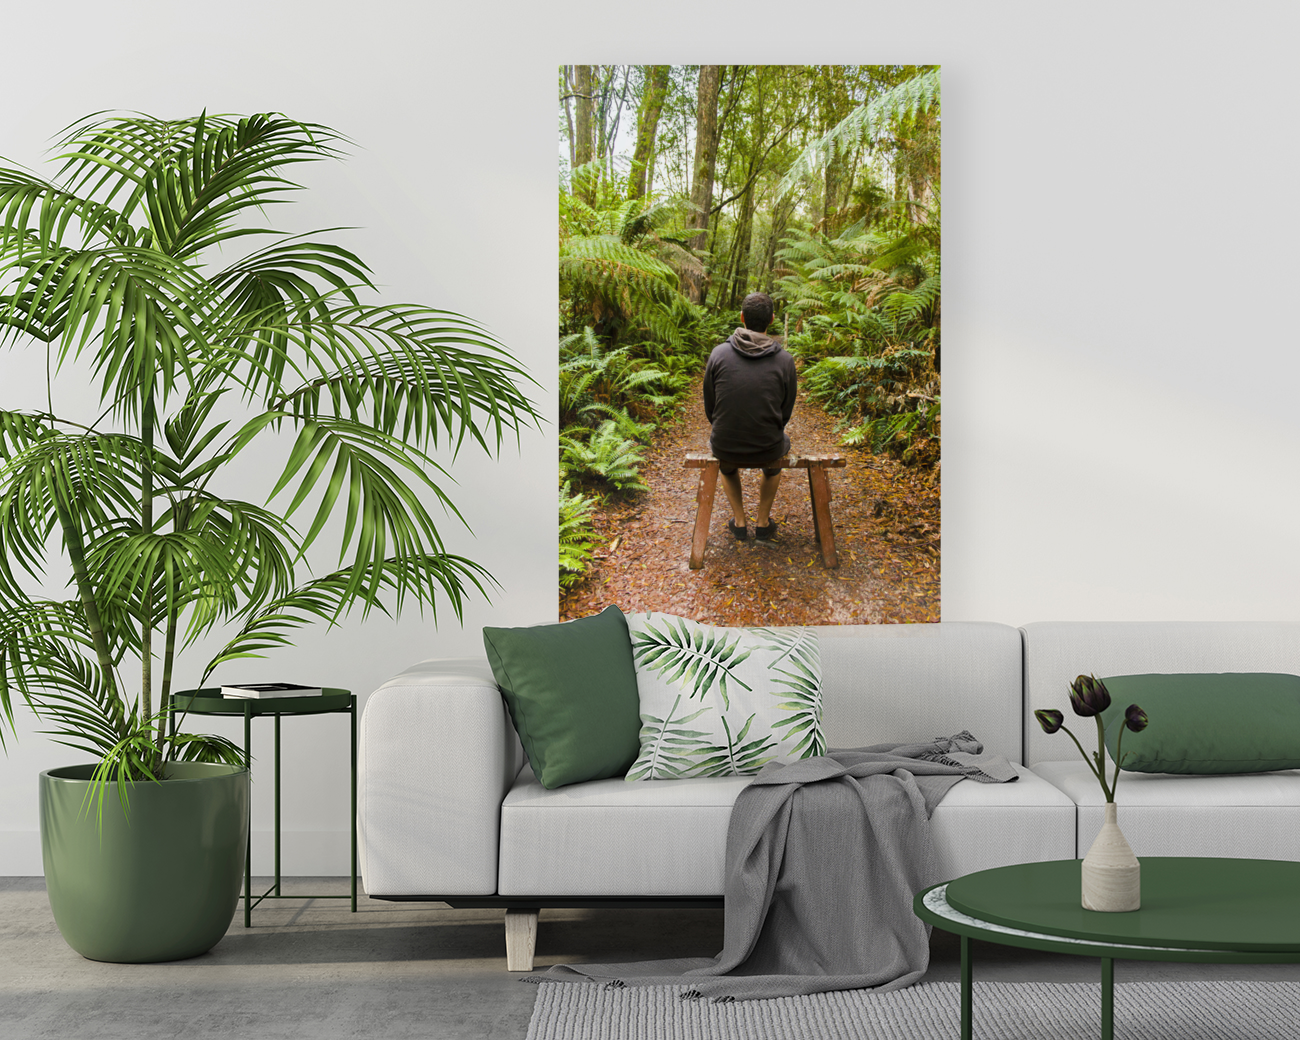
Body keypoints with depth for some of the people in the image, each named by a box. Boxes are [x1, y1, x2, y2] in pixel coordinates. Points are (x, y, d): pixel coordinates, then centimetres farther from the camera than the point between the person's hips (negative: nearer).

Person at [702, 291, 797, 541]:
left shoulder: (719, 353, -10)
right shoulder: (784, 360, -10)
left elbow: (709, 407, 0)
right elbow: (786, 411, 1)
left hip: (726, 448, 0)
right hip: (766, 450, 0)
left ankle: (739, 521, 38)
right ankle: (763, 521, 40)